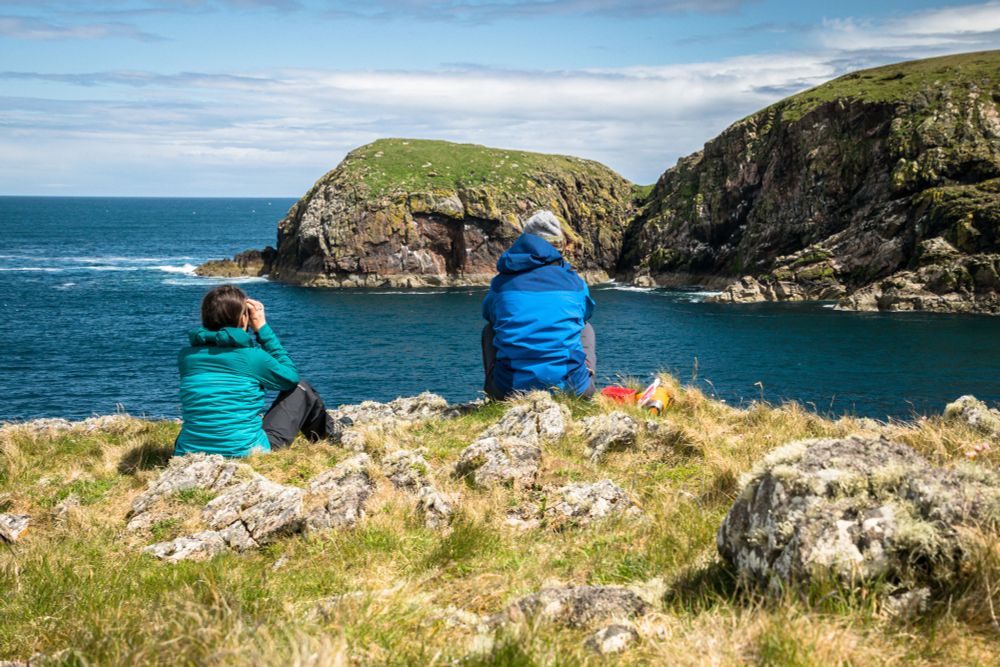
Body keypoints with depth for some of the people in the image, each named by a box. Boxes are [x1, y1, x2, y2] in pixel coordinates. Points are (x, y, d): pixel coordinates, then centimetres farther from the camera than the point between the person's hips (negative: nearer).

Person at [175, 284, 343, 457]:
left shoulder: (186, 356, -1)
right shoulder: (252, 356, -12)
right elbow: (291, 377, 8)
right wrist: (263, 328, 6)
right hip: (246, 454, -4)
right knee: (300, 389, 18)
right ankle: (330, 435, 47)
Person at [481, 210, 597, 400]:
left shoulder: (501, 282, 9)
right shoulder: (573, 281, 9)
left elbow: (488, 314, 30)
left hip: (510, 389, 0)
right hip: (570, 386, 0)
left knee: (490, 329, 31)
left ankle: (493, 391, 19)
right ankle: (587, 382, 14)